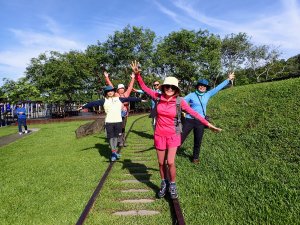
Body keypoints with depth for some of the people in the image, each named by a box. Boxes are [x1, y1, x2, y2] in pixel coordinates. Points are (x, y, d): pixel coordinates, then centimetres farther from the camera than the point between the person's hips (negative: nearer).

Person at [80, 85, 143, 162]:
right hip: (109, 122, -1)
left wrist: (140, 100, 8)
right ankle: (113, 152, 4)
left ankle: (114, 152, 20)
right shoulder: (104, 101, 7)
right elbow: (94, 103, 2)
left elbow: (129, 99, 8)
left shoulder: (119, 99, 10)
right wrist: (84, 107, -2)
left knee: (116, 136, 9)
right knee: (110, 137, -1)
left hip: (118, 121, 1)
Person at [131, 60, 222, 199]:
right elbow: (144, 87, -1)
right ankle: (164, 184, 35)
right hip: (159, 135, 2)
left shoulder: (179, 101, -9)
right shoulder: (158, 97, -6)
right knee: (161, 163, 11)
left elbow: (193, 113, -4)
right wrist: (137, 74, -15)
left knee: (170, 162, -7)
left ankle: (172, 186, 19)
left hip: (173, 135, -2)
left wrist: (208, 124, -5)